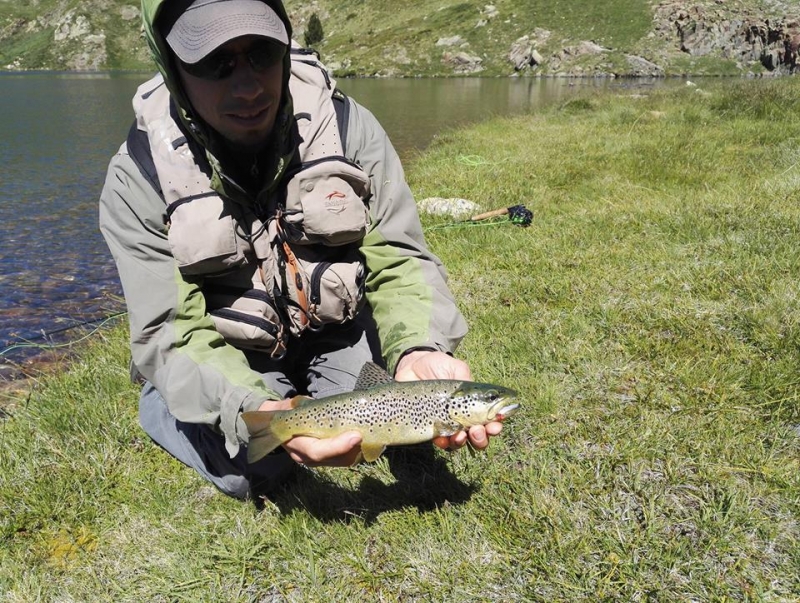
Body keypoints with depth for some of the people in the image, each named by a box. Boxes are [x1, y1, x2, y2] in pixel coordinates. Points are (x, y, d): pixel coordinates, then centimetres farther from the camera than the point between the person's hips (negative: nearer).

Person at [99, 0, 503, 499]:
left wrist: (419, 349, -37)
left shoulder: (351, 127, -17)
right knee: (249, 464, -23)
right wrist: (254, 410, -40)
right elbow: (171, 335, -21)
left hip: (338, 337, 2)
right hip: (226, 361, -1)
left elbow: (400, 262, -16)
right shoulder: (140, 176, -20)